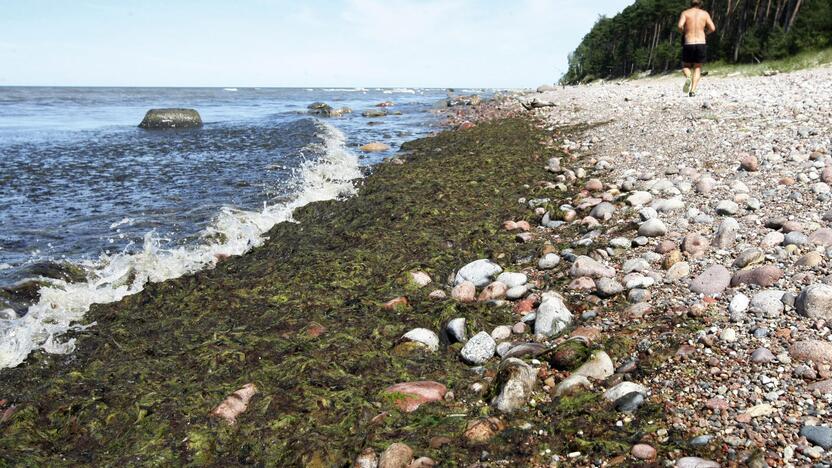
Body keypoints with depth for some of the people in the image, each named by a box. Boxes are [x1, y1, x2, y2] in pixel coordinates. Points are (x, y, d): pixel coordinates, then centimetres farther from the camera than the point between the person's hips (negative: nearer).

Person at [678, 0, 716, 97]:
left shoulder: (685, 13, 5)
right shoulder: (705, 13, 9)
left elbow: (680, 25, -13)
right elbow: (712, 28, 0)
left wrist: (683, 33, 8)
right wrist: (704, 32, 20)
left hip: (688, 44, -1)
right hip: (701, 44, 1)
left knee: (685, 66, 17)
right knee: (697, 68, 12)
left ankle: (688, 77, -18)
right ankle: (693, 91, -5)